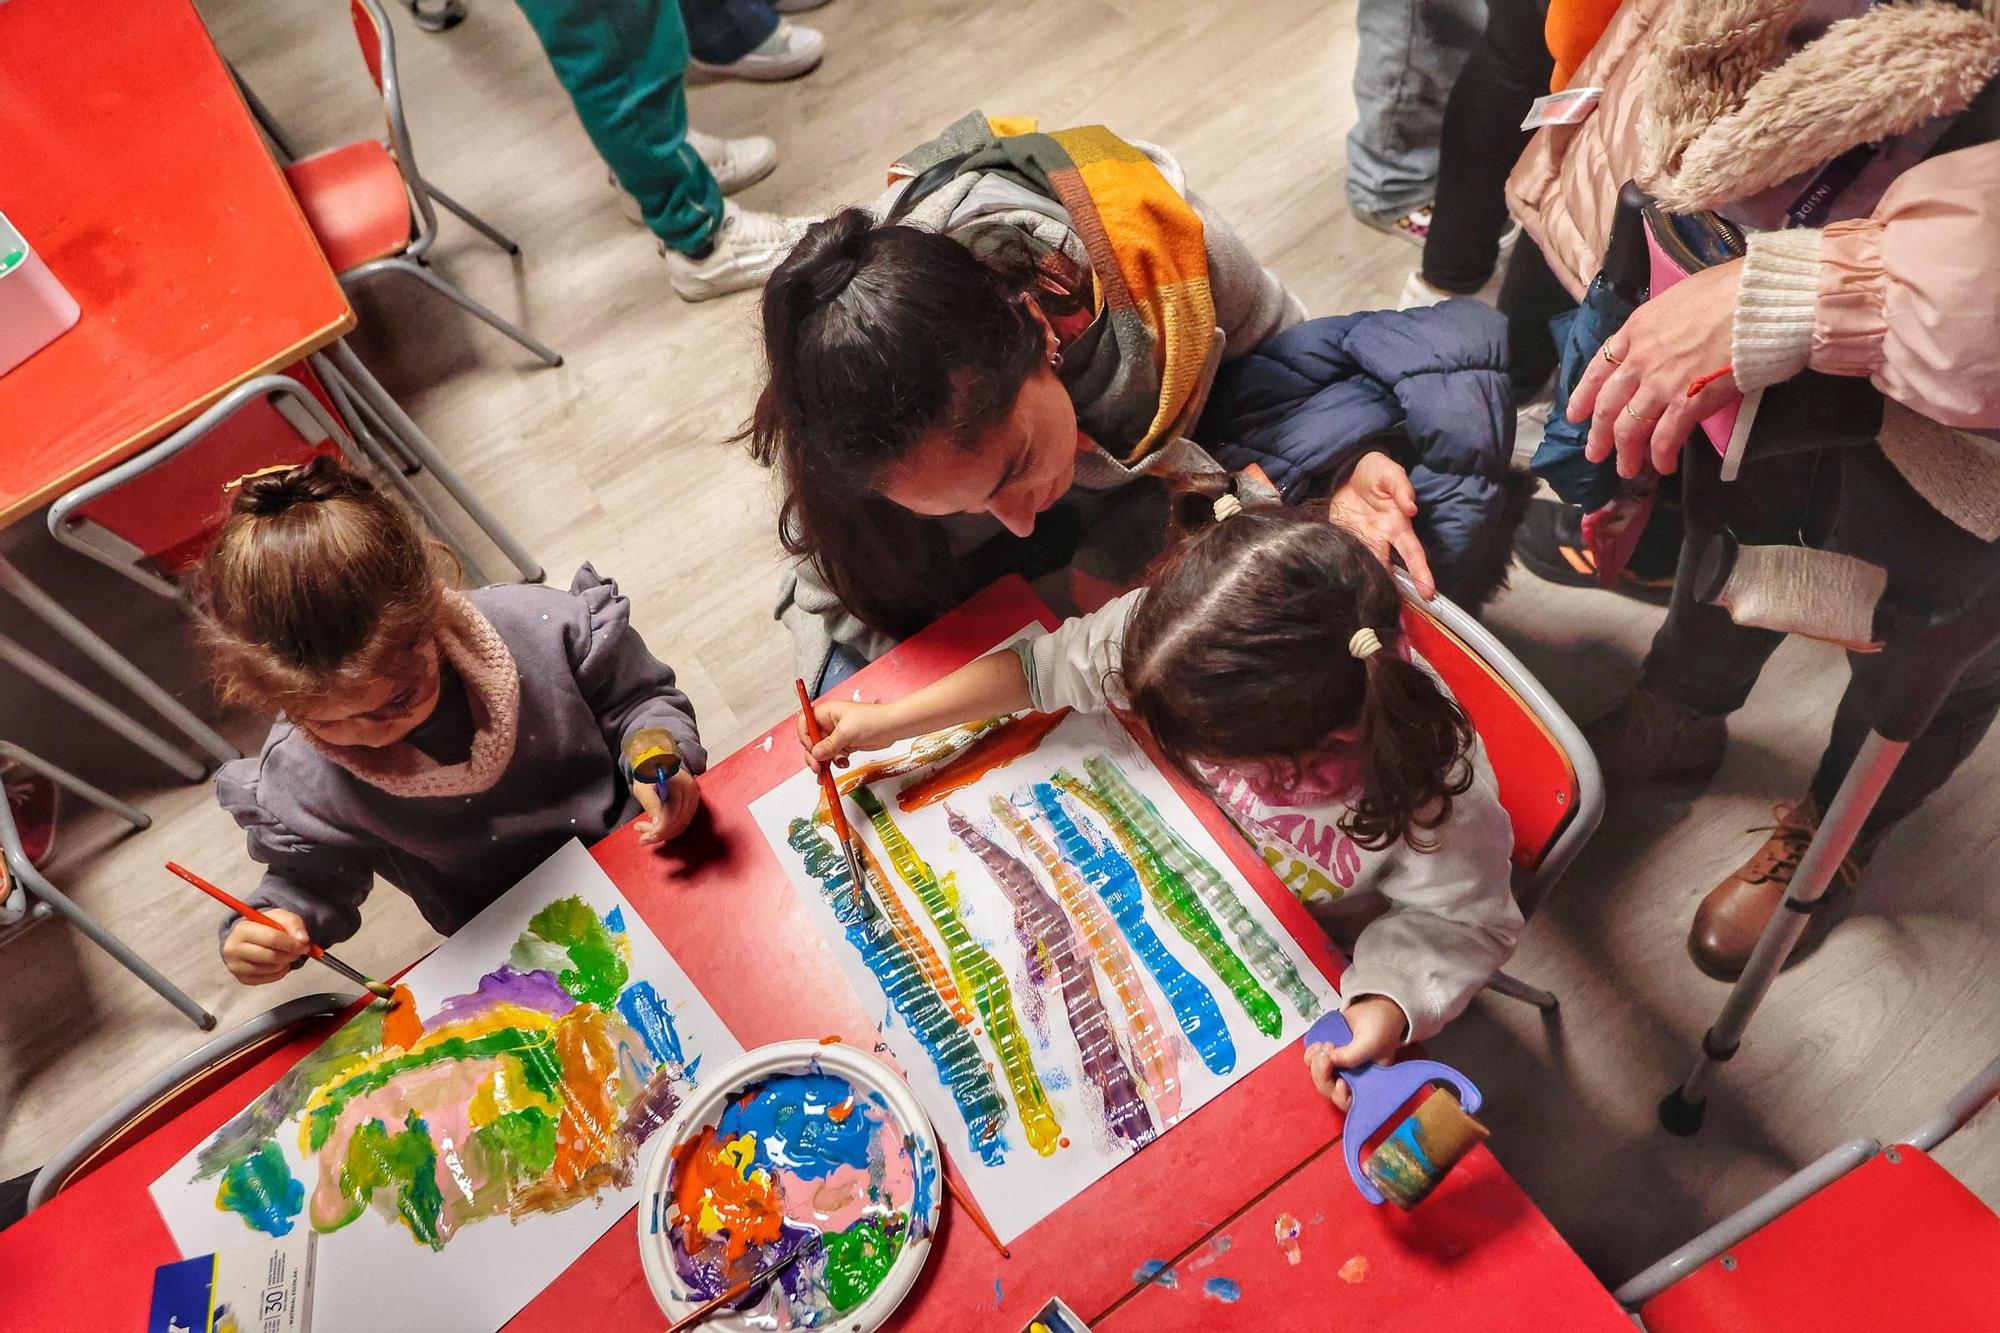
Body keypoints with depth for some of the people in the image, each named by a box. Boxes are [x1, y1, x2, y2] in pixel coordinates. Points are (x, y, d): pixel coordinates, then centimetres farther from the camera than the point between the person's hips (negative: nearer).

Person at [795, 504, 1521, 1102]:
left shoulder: (1436, 802, -44)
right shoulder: (1193, 638, -36)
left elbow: (1462, 919, -22)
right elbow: (1059, 664, -19)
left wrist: (1386, 1010, -40)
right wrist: (888, 720, -16)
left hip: (1298, 938, -3)